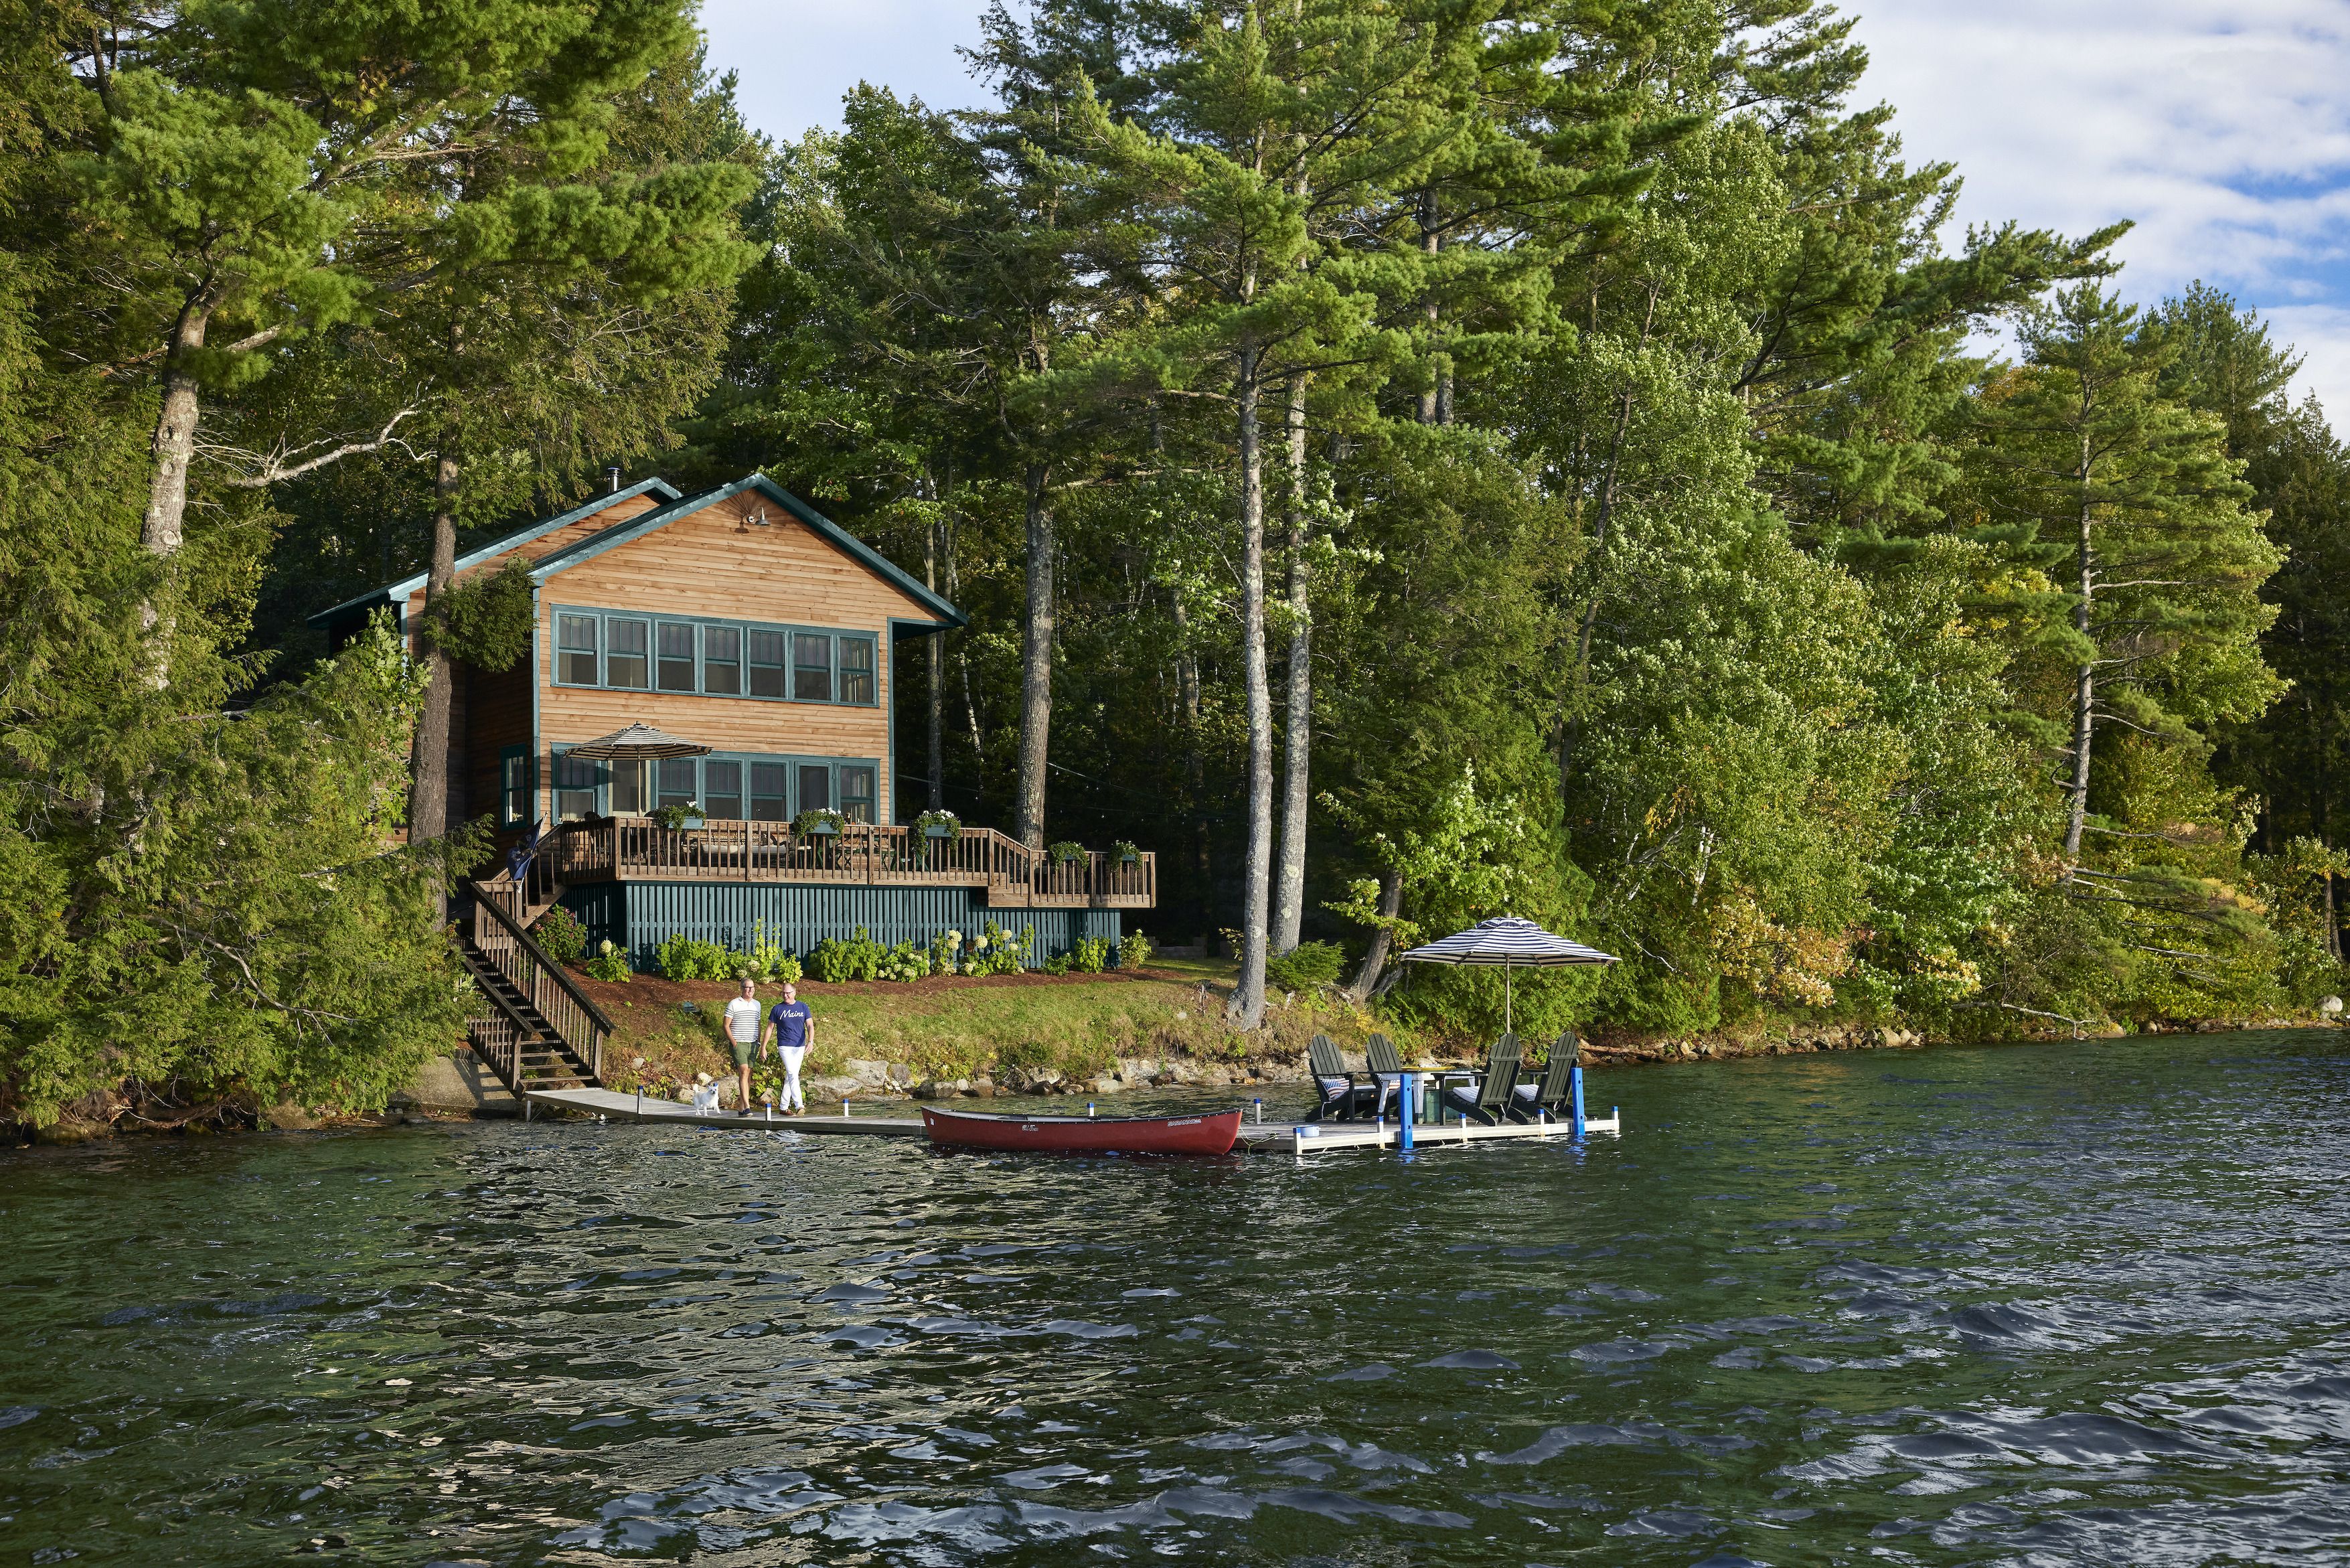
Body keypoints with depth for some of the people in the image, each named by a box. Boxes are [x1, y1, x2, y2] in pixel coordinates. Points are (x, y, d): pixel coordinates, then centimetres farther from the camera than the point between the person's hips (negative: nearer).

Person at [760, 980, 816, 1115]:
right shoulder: (777, 1009, 3)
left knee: (790, 1077, 9)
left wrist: (810, 1041, -17)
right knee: (792, 1074, -17)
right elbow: (770, 1029, 8)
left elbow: (810, 1025, 0)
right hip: (785, 1046, -3)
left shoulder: (803, 1007, 6)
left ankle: (784, 1107, 17)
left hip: (800, 1047, 3)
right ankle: (799, 1105, -27)